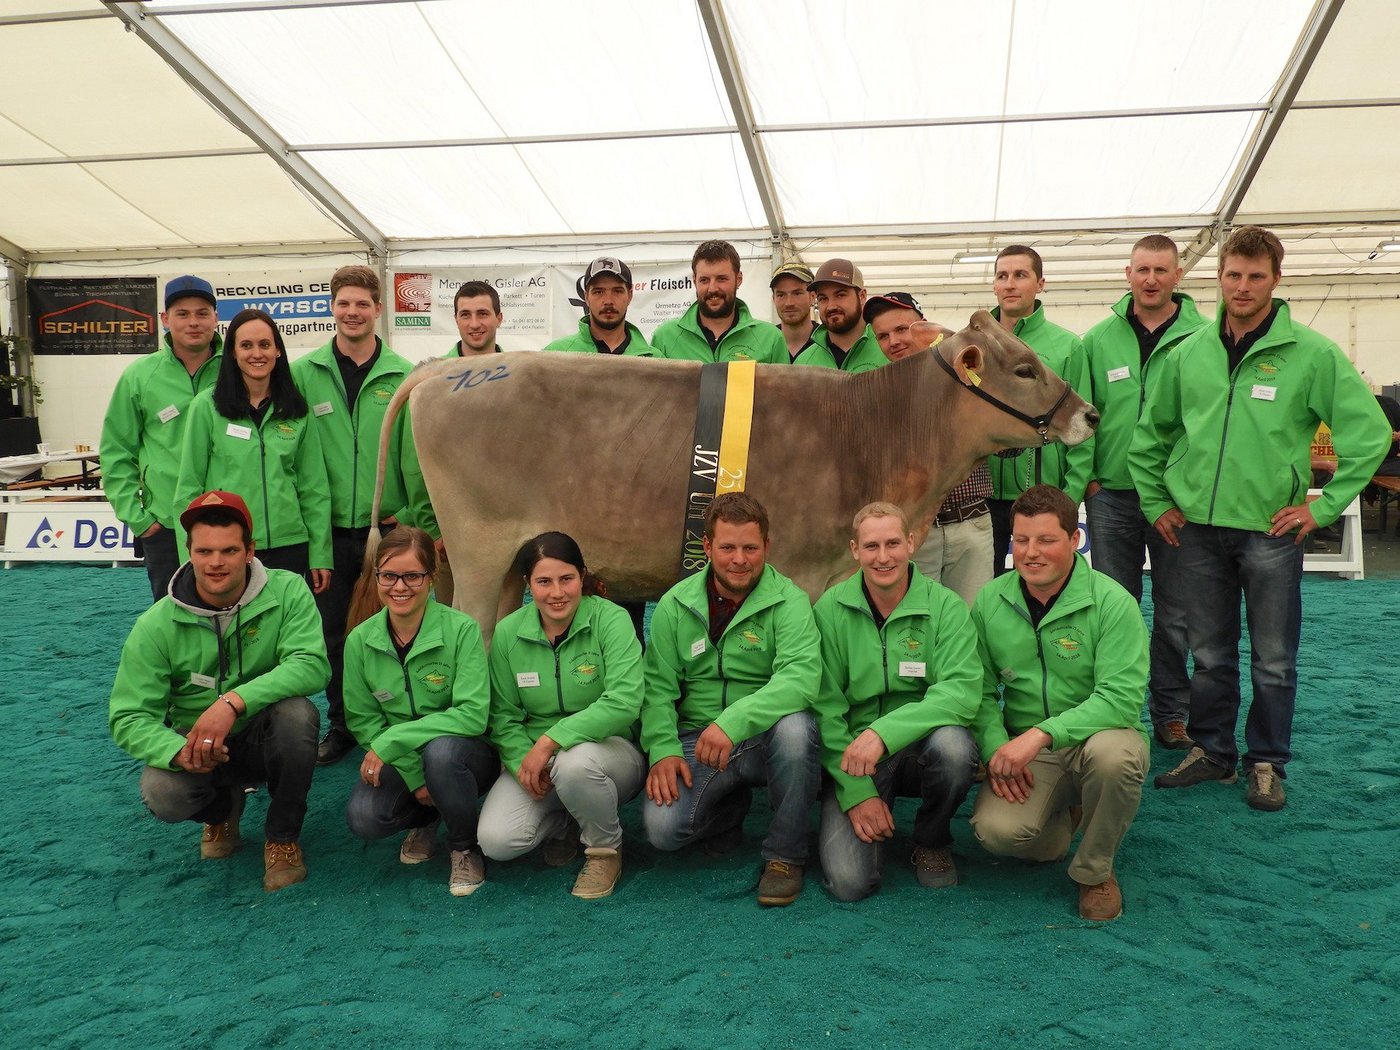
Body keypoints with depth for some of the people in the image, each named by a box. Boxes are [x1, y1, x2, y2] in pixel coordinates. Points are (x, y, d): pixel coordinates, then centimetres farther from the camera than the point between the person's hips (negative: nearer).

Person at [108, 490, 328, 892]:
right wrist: (178, 750, -35)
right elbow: (128, 717, -13)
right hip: (195, 749, 1)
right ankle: (223, 811, 11)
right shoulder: (157, 624, -12)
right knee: (163, 794, -30)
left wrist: (234, 701, -42)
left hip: (267, 739, -1)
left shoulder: (287, 592, -15)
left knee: (296, 712, -33)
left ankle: (283, 836, -8)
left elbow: (311, 664, -29)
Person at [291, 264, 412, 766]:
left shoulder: (402, 375, -1)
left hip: (387, 526, -1)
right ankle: (341, 723, 25)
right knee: (333, 631, 10)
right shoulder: (304, 373, 2)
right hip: (329, 529, 1)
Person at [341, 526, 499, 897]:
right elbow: (363, 721, -3)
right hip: (399, 764, 3)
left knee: (440, 750, -36)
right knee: (363, 817, -25)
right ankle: (424, 820, 12)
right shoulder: (360, 640, -8)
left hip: (467, 753, -3)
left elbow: (473, 714, -25)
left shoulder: (461, 629, -18)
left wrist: (391, 741, -29)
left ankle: (465, 848, -7)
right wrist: (414, 775, -16)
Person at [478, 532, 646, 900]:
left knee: (575, 763, -38)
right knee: (496, 841, -21)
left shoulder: (610, 619, -14)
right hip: (536, 759, 3)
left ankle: (606, 850, -6)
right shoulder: (508, 633, -2)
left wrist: (550, 740, -28)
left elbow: (624, 702, -26)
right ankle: (564, 824, 15)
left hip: (611, 749, -3)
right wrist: (522, 761, -15)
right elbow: (504, 715, 4)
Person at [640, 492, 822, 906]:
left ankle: (785, 856, -11)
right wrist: (663, 748, -14)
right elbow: (659, 686, 4)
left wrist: (733, 721, -37)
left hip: (766, 737, -2)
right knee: (661, 827, -21)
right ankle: (730, 809, 16)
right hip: (698, 742, 2)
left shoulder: (788, 601, -9)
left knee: (795, 726, -36)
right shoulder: (675, 605, 2)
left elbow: (801, 676, -25)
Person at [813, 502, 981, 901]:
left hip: (921, 749, 1)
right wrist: (856, 792, -14)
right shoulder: (831, 610, -4)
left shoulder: (945, 606, -6)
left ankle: (932, 842, -2)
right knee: (849, 881, -19)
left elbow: (962, 690, -20)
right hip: (852, 756, 0)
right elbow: (824, 707, -5)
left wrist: (884, 731, -33)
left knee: (952, 744, -35)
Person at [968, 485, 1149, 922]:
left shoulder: (1112, 602, -13)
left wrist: (1042, 733, -32)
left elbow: (1121, 698, -22)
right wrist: (996, 747, -16)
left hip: (1098, 735, -2)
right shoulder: (990, 601, -1)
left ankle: (1095, 871, -7)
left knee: (1113, 752, -38)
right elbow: (981, 690, 3)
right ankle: (1062, 819, 15)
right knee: (996, 829, -26)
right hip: (1023, 749, 2)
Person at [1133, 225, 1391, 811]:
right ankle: (1211, 752, 28)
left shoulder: (1313, 353, -6)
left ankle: (1266, 763, 23)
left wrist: (1325, 505, -8)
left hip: (1272, 530, -3)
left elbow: (1370, 432, -5)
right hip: (1198, 528, 3)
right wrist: (1156, 501, 8)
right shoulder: (1189, 353, 5)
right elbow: (1149, 433, 14)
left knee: (1274, 660, 7)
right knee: (1210, 655, 14)